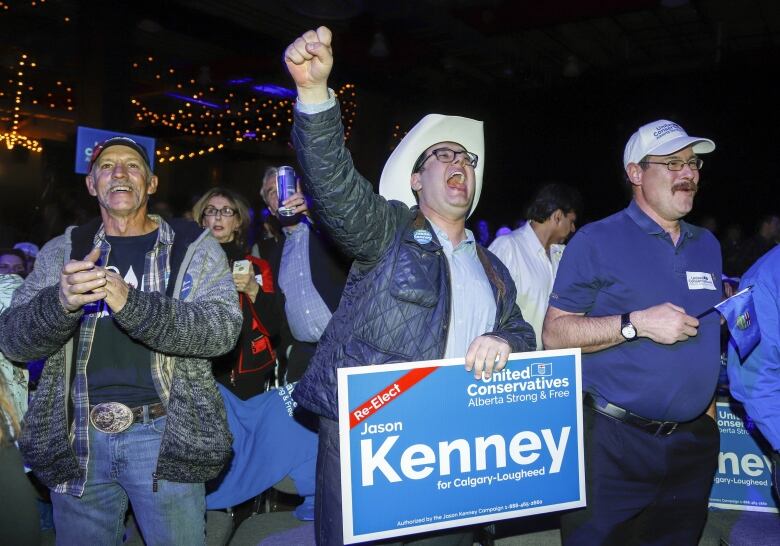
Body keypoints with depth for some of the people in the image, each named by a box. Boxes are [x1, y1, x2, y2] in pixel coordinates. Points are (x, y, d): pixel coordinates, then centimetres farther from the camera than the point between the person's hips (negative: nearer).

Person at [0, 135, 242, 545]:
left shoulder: (194, 247, 0)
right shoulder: (61, 252, 8)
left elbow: (223, 328, -14)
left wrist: (130, 303, -29)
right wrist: (61, 301, -23)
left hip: (164, 436, -2)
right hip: (77, 440, 3)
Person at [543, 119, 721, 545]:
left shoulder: (707, 245, 11)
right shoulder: (597, 241, -8)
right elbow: (554, 333, -14)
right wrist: (636, 323, -22)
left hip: (694, 441, 6)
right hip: (614, 441, -6)